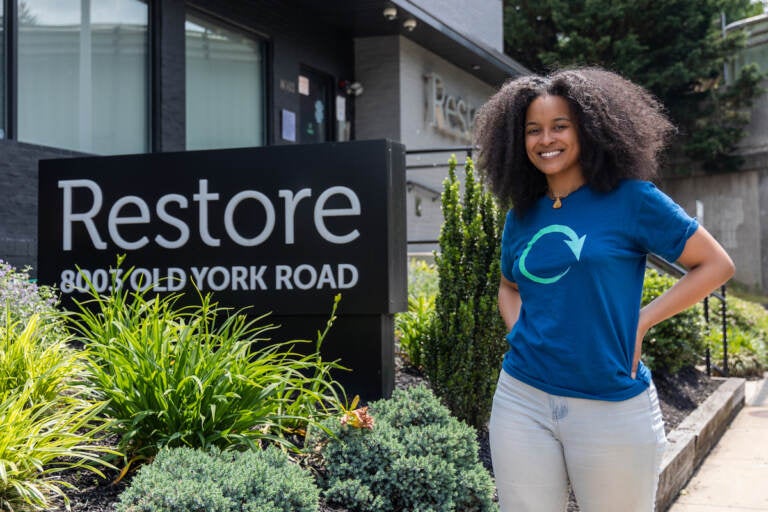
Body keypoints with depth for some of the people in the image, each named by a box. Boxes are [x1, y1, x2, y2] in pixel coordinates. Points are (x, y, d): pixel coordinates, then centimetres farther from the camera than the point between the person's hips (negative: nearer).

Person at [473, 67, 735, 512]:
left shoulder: (630, 199, -5)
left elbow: (716, 265, -1)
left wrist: (642, 321, -8)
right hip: (522, 401, 4)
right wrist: (519, 332, 6)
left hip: (613, 407, -4)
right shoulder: (522, 216, 8)